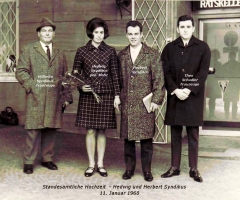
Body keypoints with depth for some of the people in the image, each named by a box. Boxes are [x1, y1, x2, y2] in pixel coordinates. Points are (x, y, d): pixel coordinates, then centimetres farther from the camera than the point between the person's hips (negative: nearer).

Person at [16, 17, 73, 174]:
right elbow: (21, 71, 2)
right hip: (35, 97, -3)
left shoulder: (60, 53, 16)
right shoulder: (29, 50, 8)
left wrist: (67, 96, 8)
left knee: (51, 129, 5)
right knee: (34, 129, -3)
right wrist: (32, 86, -9)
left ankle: (47, 158, 18)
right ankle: (29, 162, 6)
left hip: (54, 98, 3)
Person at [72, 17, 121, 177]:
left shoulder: (110, 51, 4)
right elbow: (75, 74, 8)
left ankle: (101, 164, 16)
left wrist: (117, 95, 0)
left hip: (106, 95, 0)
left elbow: (115, 74, 4)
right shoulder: (82, 51, 3)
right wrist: (80, 86, -10)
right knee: (90, 130, 3)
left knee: (102, 130, 5)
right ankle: (91, 164, 14)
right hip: (88, 95, 0)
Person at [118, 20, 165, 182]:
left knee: (146, 138, 2)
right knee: (128, 137, 7)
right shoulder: (121, 55, 11)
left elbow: (159, 79, -2)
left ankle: (147, 170, 14)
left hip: (145, 104, -3)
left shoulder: (152, 55, 1)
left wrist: (157, 100, -8)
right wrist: (118, 98, 9)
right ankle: (129, 168, 20)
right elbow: (119, 79, 14)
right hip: (126, 103, 3)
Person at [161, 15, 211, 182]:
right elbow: (166, 72, 2)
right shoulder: (170, 48, 8)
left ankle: (194, 168, 14)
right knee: (175, 134, 7)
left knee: (193, 134, 4)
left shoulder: (202, 47, 2)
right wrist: (175, 90, -12)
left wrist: (189, 90, -15)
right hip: (174, 97, 2)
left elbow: (203, 72, -5)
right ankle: (175, 167, 17)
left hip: (194, 97, -2)